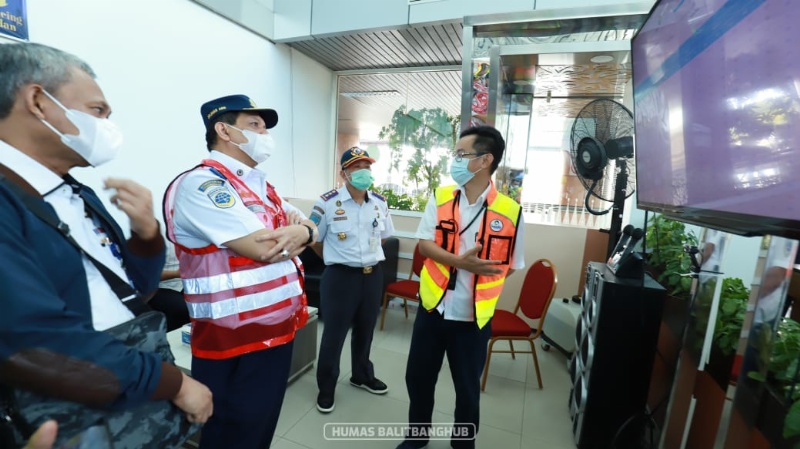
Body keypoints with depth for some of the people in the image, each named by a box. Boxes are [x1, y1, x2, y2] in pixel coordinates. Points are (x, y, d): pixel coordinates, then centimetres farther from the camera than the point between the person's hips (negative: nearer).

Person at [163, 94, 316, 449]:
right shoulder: (201, 184, -17)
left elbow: (311, 230, 11)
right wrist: (289, 229, -5)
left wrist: (300, 231, -13)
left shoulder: (260, 184, 13)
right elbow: (265, 249, -26)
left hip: (278, 330, 9)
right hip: (235, 343, -8)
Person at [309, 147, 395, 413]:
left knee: (365, 330, 20)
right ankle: (326, 387, 30)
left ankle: (362, 376, 44)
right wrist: (335, 260, 3)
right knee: (334, 333, 8)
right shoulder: (327, 203, -13)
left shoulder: (380, 203, 2)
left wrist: (369, 256, 11)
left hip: (373, 275, 5)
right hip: (341, 276, -4)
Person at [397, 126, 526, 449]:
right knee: (418, 377, 18)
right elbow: (425, 244, -10)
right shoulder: (440, 198, -3)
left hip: (474, 316, -2)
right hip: (433, 308, 2)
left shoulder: (509, 211, -9)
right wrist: (461, 262, -24)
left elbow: (511, 265, 1)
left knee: (468, 388, 17)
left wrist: (483, 290, -4)